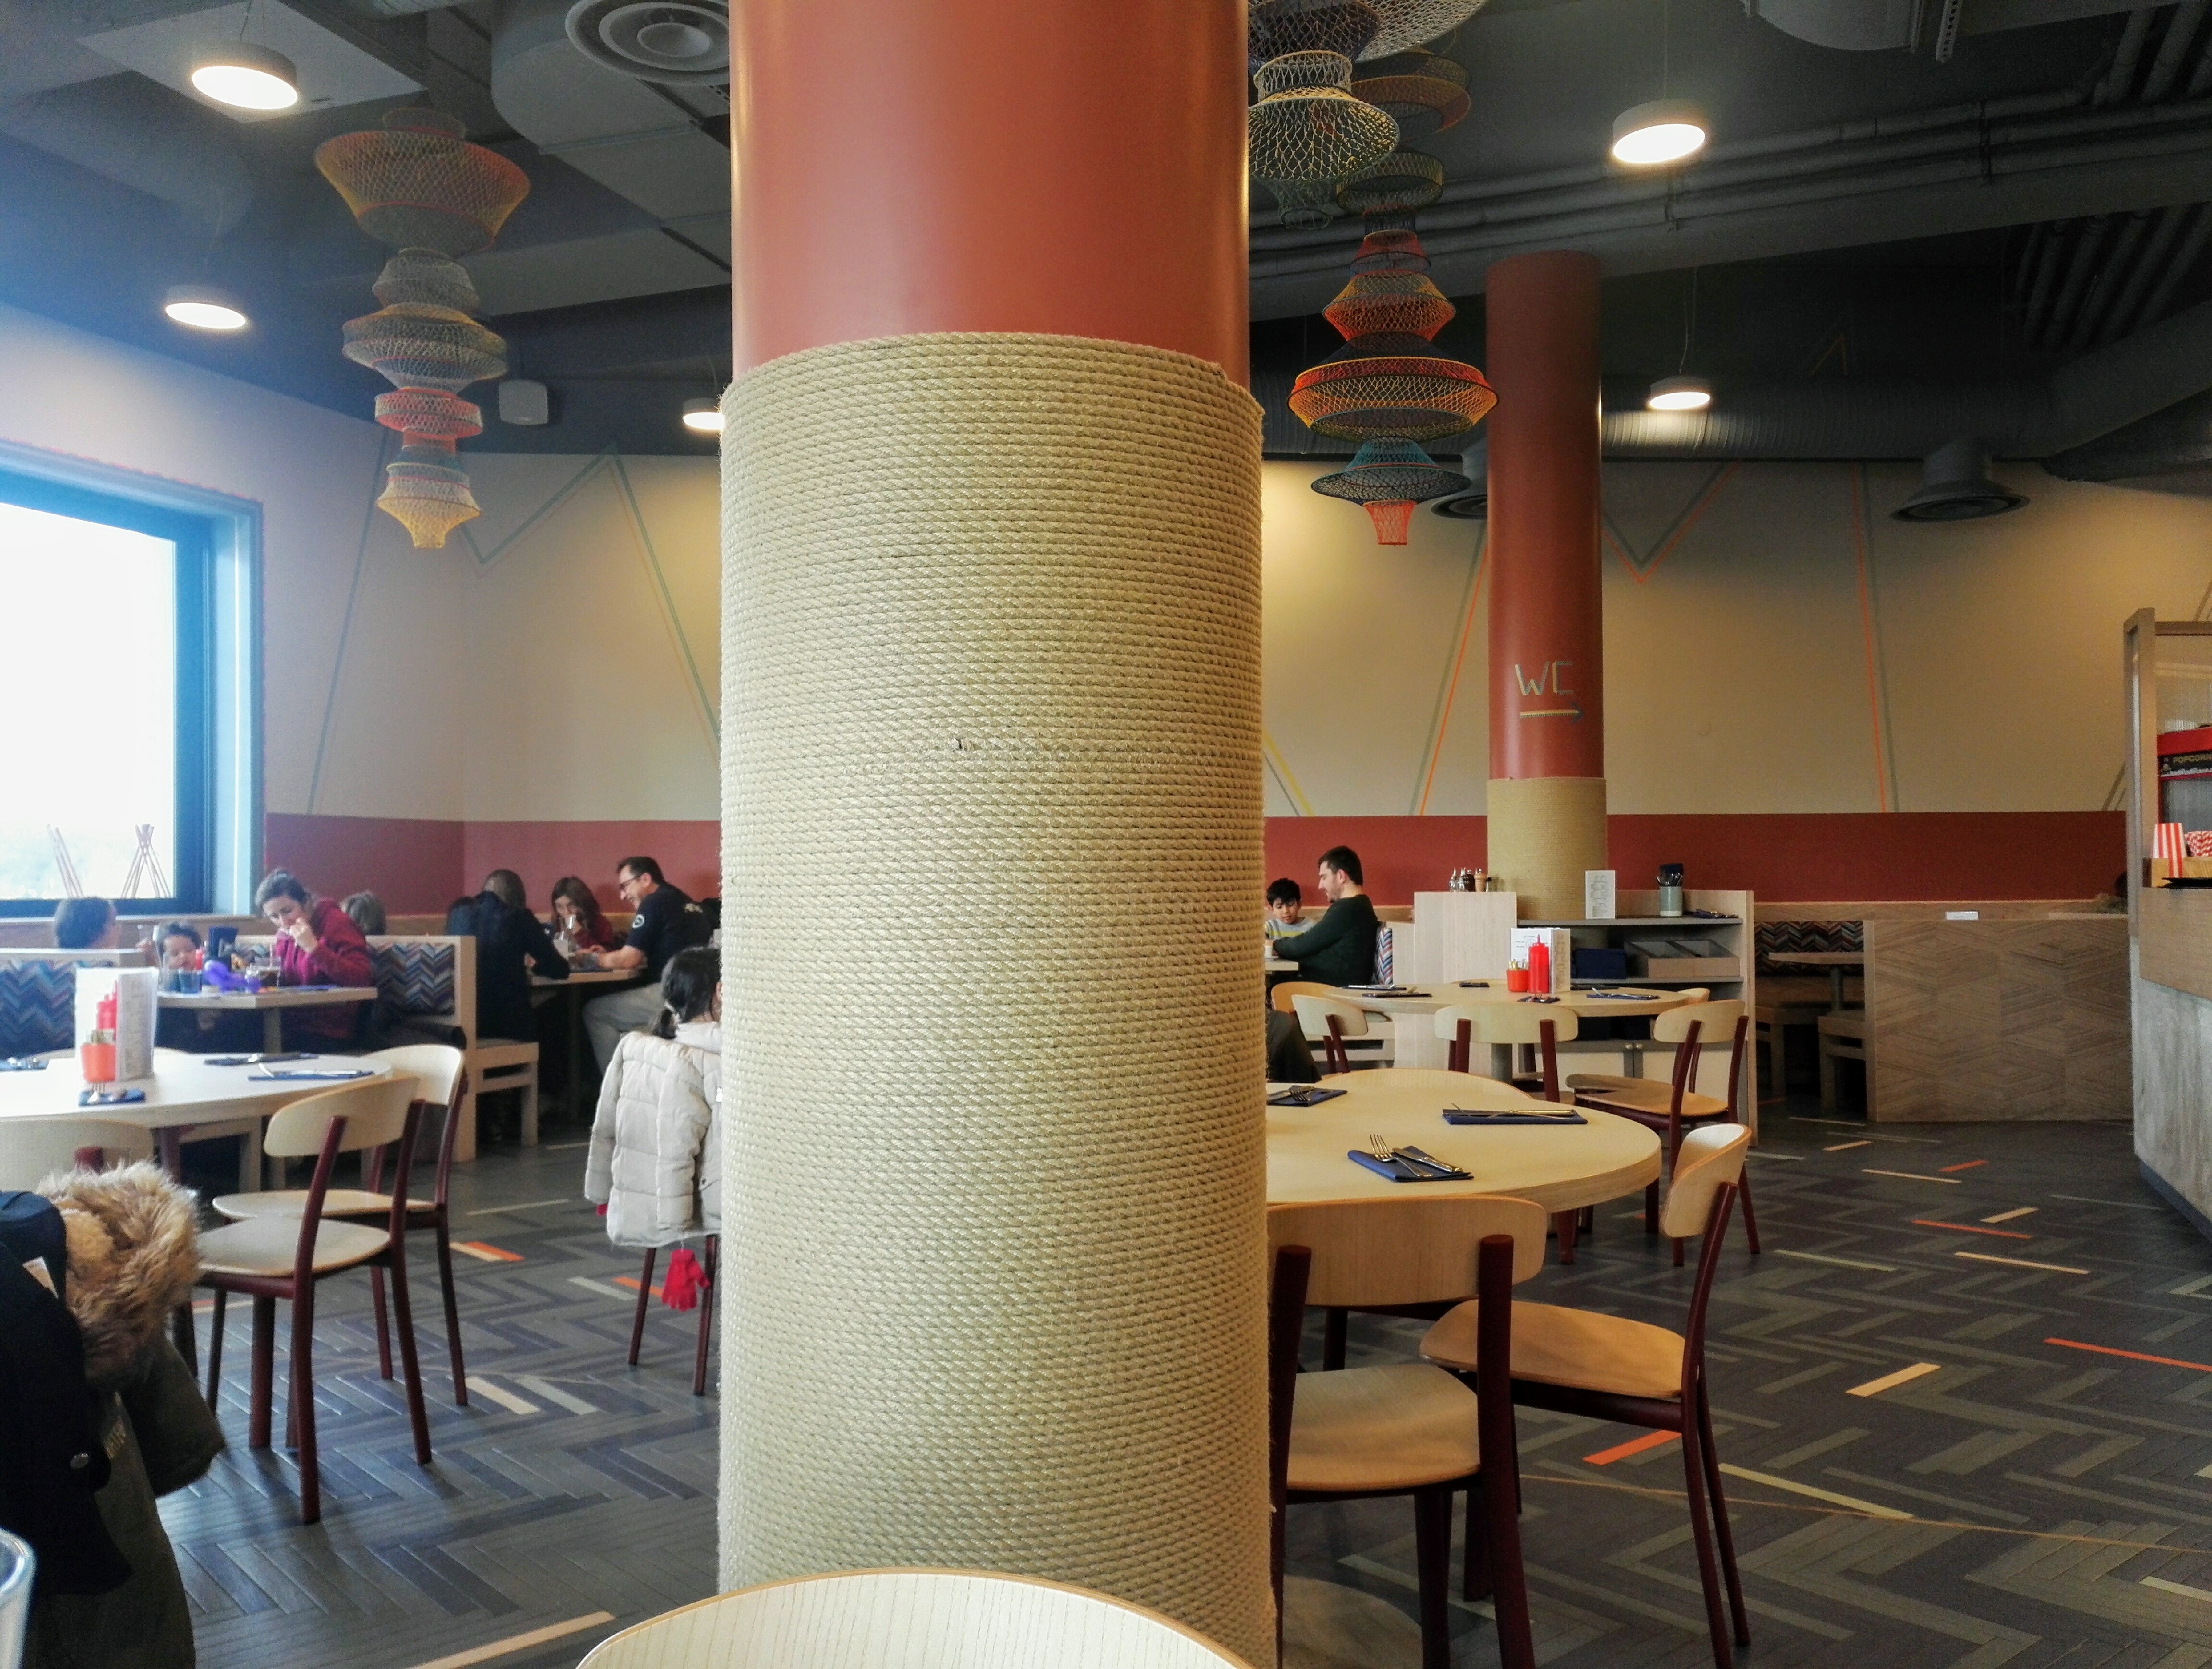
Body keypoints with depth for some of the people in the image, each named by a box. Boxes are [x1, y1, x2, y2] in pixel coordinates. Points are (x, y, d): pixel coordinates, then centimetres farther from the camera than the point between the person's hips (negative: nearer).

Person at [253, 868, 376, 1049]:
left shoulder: (337, 923, -10)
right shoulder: (284, 936, 13)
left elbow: (362, 978, -22)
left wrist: (314, 948, -25)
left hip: (329, 1033, -7)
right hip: (293, 1024, 7)